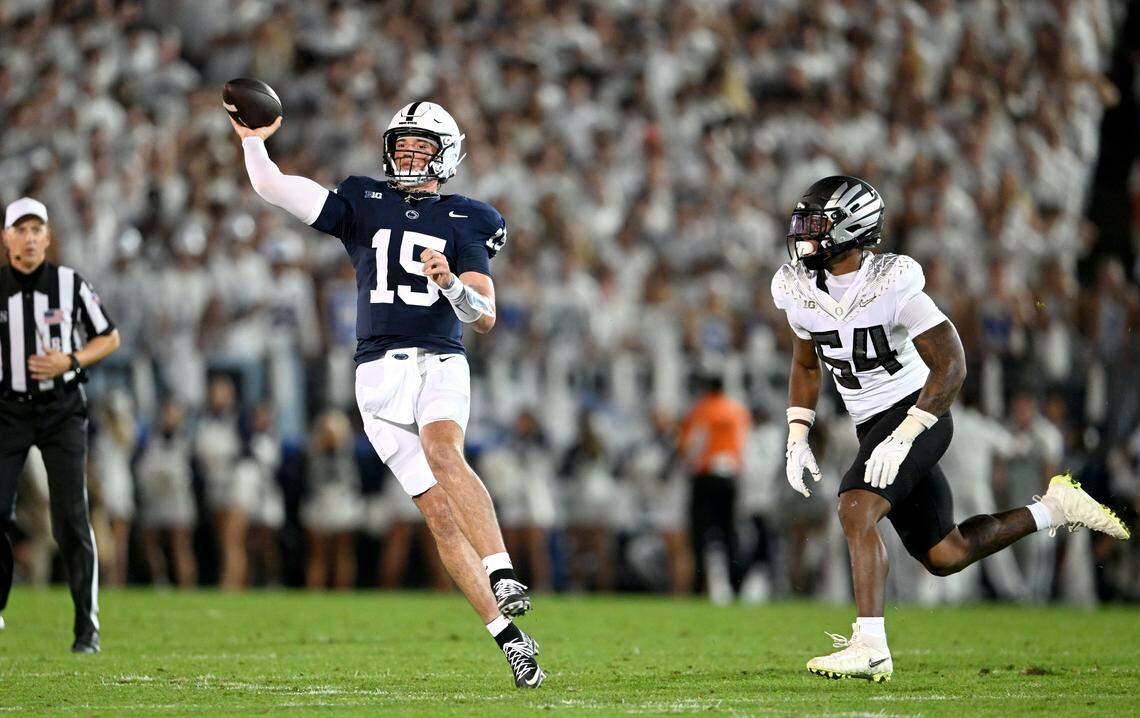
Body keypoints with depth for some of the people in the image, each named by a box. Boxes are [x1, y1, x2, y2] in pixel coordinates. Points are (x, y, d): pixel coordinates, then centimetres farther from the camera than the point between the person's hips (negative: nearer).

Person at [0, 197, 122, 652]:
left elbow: (110, 338, 6)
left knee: (71, 518, -7)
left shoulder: (71, 285, -3)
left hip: (61, 409, -1)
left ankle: (87, 623, -1)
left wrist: (70, 362, -11)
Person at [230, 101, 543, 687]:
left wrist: (450, 284, -17)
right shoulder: (362, 205, 13)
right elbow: (270, 186, 11)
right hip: (380, 369, 1)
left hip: (441, 361, -1)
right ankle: (509, 639, -7)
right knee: (437, 508, -7)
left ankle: (502, 575, -42)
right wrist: (253, 140, 19)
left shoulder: (463, 221, 9)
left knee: (443, 452, -34)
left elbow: (485, 317, 1)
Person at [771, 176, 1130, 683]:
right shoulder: (799, 290, 1)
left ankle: (870, 647, -28)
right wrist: (797, 439, 9)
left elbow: (951, 366, -20)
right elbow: (805, 365, 19)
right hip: (873, 427, 8)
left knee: (855, 511, -26)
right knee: (943, 557, 11)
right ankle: (1054, 509, 29)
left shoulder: (891, 285, -21)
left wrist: (902, 437, -26)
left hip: (914, 413, -8)